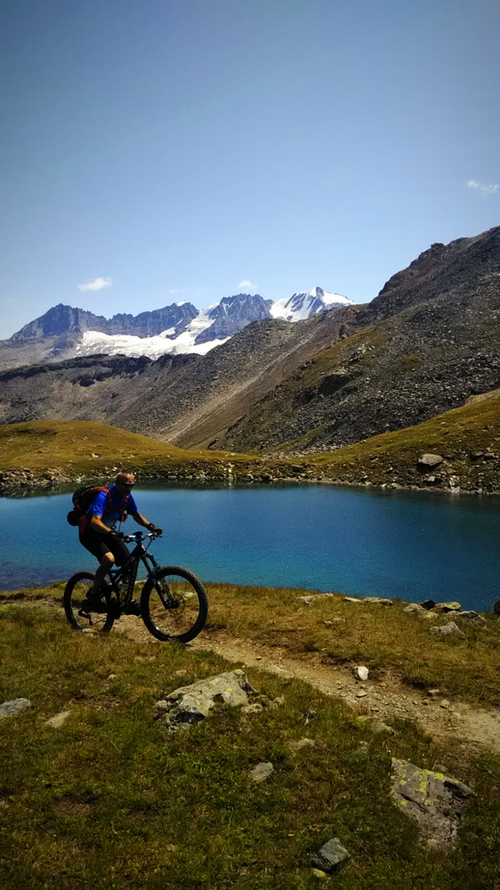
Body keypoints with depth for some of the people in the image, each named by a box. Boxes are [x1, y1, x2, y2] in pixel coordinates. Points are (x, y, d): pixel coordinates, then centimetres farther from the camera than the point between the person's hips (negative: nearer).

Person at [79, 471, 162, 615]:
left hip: (109, 532, 7)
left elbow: (136, 515, 7)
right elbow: (95, 521, -39)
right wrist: (111, 532, -56)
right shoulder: (104, 496, -28)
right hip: (90, 532, -7)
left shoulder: (127, 497, -6)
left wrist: (150, 526, -11)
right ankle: (93, 593, -9)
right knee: (109, 559, -31)